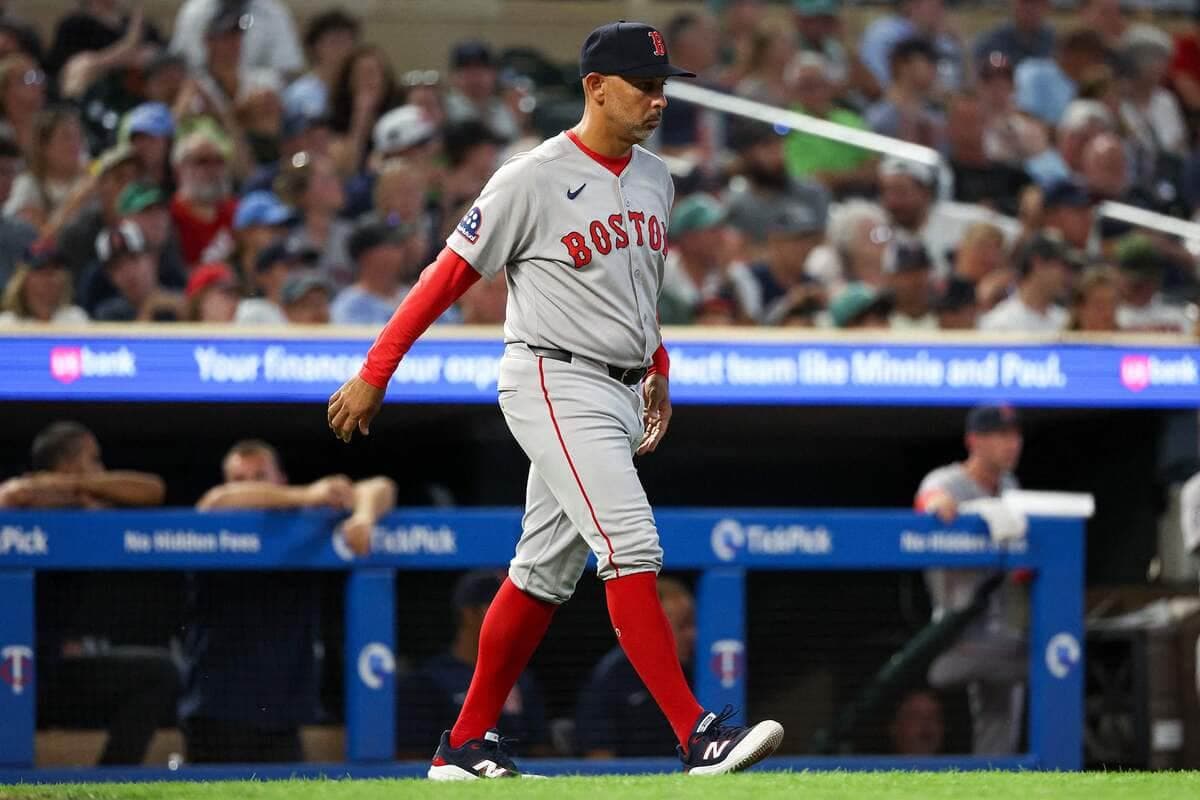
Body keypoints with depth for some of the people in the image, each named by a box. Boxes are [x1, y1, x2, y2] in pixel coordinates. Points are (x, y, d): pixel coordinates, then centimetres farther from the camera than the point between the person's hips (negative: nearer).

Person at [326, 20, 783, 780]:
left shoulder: (656, 180, 11)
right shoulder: (534, 180, -12)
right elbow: (450, 275, -9)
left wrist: (658, 371, 23)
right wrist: (375, 372, -10)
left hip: (620, 395, 8)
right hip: (556, 383, -8)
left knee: (545, 572, 10)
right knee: (632, 547, -17)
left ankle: (466, 745, 18)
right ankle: (698, 735, -21)